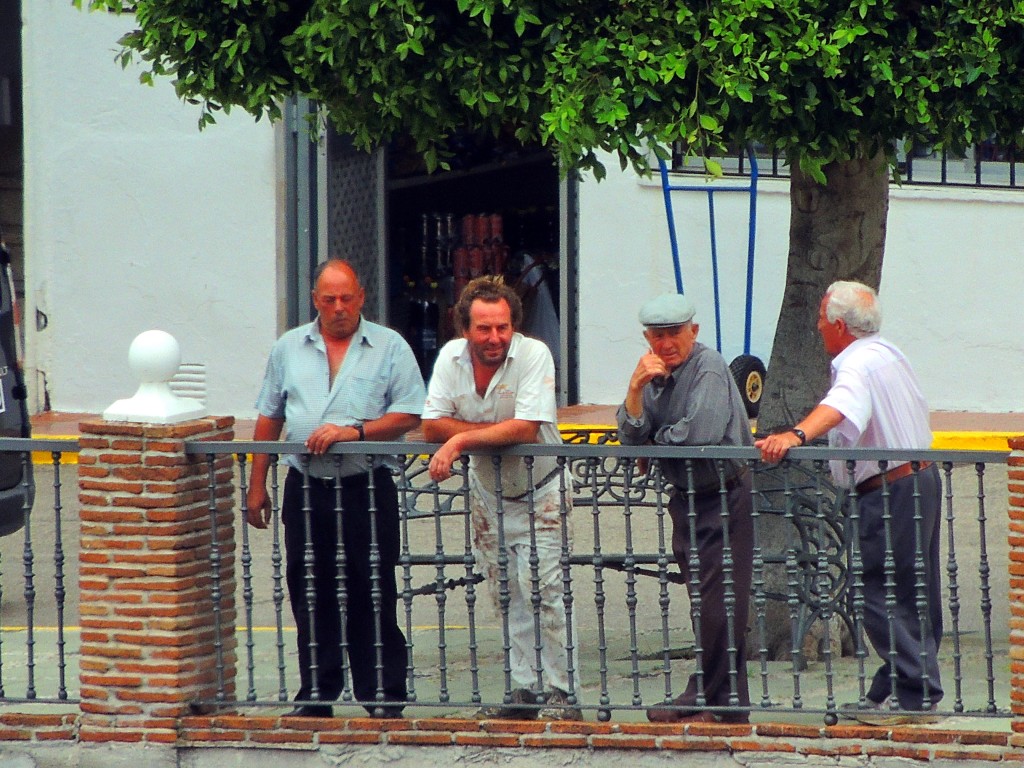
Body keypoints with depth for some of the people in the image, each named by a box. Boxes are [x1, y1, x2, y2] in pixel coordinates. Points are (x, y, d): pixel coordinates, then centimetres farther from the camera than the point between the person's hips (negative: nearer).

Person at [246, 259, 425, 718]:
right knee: (310, 597, 7)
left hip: (366, 488, -3)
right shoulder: (289, 349, 12)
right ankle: (315, 695, 14)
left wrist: (355, 431, -16)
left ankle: (382, 697, 2)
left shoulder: (389, 348, 2)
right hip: (306, 488, 3)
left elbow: (409, 416, -4)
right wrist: (257, 485, 11)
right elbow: (269, 419, 16)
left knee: (372, 596, -3)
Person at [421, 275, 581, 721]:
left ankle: (559, 693, -9)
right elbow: (432, 427, -13)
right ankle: (526, 689, 15)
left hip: (539, 491, -5)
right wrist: (500, 432, -23)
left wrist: (462, 440, -28)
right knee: (507, 598, 8)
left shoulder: (533, 355, -21)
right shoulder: (452, 357, -8)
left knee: (542, 591, -13)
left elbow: (526, 430, -29)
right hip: (487, 492, 5)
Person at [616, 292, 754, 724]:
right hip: (685, 497, 8)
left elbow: (701, 432, -27)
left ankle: (712, 701, -4)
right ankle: (725, 700, 16)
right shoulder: (657, 375, 8)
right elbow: (631, 437, 0)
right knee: (703, 603, 10)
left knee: (718, 605, -8)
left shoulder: (708, 369, -14)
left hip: (724, 497, -8)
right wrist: (636, 388, -16)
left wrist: (656, 438, -7)